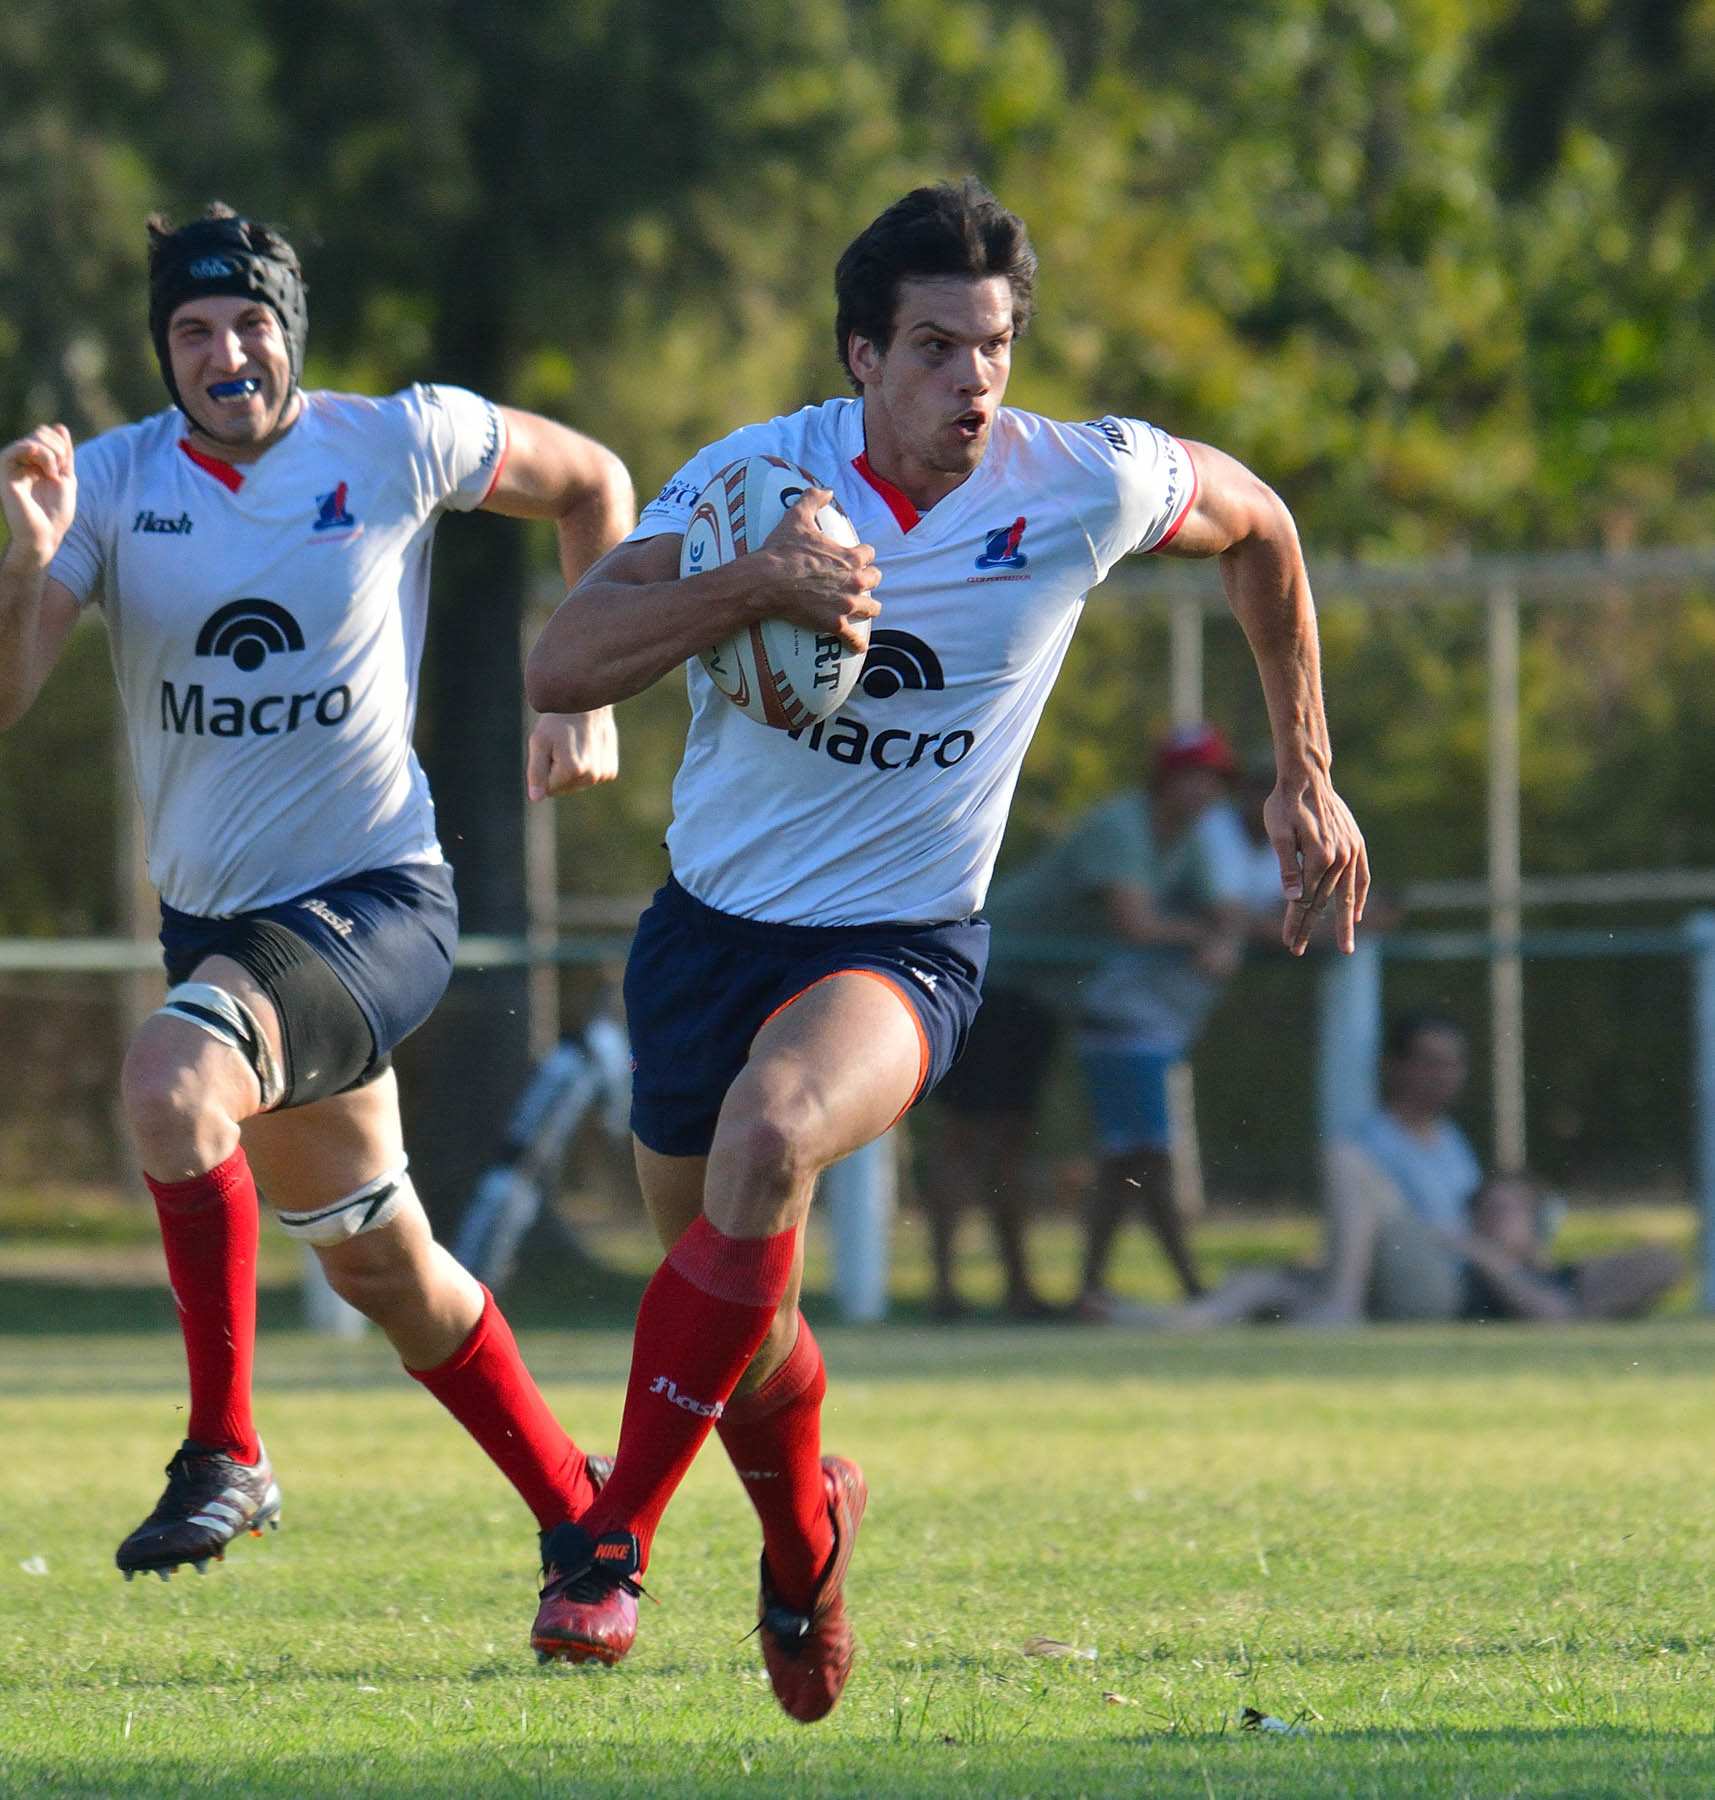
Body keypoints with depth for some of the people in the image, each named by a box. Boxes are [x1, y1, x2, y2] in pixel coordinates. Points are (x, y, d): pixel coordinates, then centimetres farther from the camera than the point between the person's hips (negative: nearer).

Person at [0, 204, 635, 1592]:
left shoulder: (401, 444, -8)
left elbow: (592, 484, 10)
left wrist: (587, 698, 4)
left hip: (376, 902, -5)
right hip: (215, 914, 5)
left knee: (170, 1075, -32)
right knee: (382, 1266, 15)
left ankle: (226, 1452, -23)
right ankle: (585, 1524, 33)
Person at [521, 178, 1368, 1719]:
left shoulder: (1088, 488, -11)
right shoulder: (756, 476, -12)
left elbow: (1260, 529, 12)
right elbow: (558, 668, -21)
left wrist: (1308, 779, 13)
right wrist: (753, 585, -35)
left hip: (903, 945, -3)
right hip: (714, 919, 3)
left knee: (769, 1133, -35)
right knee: (739, 1314, 13)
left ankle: (616, 1538, -27)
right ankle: (807, 1534, 49)